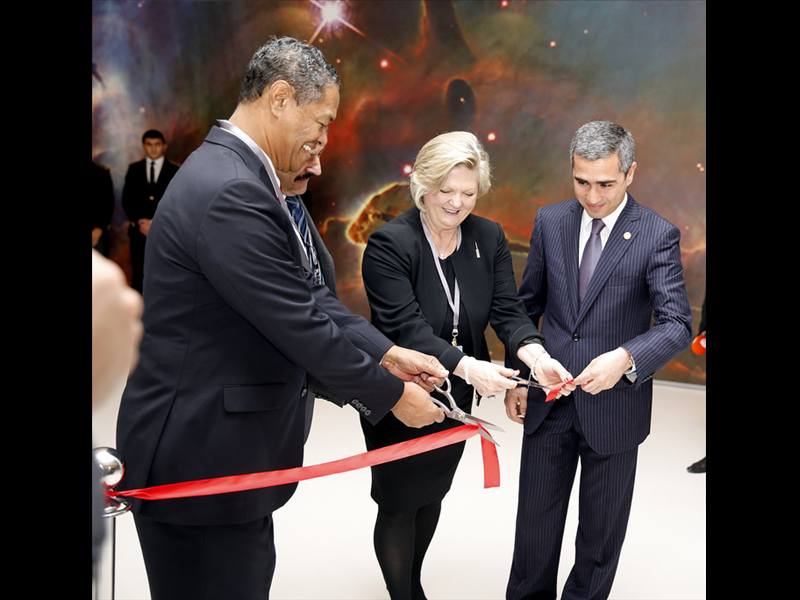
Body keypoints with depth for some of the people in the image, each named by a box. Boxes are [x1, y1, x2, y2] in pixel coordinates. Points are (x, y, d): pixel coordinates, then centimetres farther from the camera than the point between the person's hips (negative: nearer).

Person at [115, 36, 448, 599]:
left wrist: (387, 353, 7)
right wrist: (391, 394, -10)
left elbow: (307, 293, 13)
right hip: (199, 461, -10)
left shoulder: (241, 176, 11)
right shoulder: (230, 193, -24)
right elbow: (301, 326, -23)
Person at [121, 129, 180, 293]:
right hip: (139, 232, 2)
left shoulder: (175, 171, 6)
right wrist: (139, 223, -7)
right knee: (138, 276, 1)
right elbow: (127, 200, 9)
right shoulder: (134, 169, 13)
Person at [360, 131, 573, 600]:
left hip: (455, 400, 6)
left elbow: (508, 310, -8)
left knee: (432, 495, 22)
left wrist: (535, 354, -28)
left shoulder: (490, 238, -3)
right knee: (399, 504, 8)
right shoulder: (390, 244, -20)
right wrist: (467, 366, -41)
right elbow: (406, 327, -28)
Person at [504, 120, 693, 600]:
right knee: (536, 517, 15)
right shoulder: (551, 221, 0)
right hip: (548, 399, 3)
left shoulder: (658, 235, -11)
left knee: (602, 527, 15)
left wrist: (624, 358, -34)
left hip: (614, 405, -3)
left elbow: (677, 325, -16)